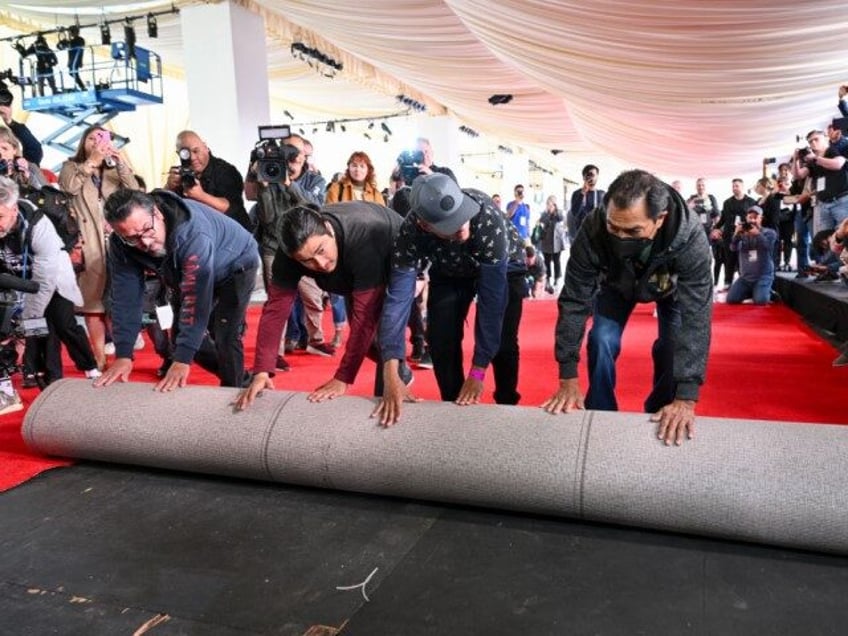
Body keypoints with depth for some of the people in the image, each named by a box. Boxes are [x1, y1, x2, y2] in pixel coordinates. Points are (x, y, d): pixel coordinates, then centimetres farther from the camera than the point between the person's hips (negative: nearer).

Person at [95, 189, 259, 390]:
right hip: (188, 275, 7)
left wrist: (182, 360, -46)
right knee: (180, 337, 6)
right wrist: (123, 355, -27)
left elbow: (195, 299, -44)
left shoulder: (192, 233, -43)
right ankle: (234, 374, 28)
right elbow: (126, 297, -21)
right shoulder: (120, 244, -23)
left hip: (235, 266, -6)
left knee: (225, 337, -19)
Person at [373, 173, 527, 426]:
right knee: (440, 339, -11)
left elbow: (491, 298, -38)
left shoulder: (488, 219, -42)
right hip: (449, 271, 2)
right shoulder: (411, 231, -35)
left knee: (502, 343, -12)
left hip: (503, 268, -2)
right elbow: (398, 297, -38)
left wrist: (477, 372, -36)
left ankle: (507, 407, 15)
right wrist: (391, 376, -46)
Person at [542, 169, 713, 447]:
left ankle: (660, 420, 11)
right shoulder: (593, 230, -40)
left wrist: (685, 399, -48)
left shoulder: (690, 237, -43)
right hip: (617, 284, 1)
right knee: (602, 341, -15)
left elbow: (696, 317, -43)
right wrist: (568, 379, -34)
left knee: (673, 347, -14)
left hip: (671, 287, 0)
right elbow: (574, 300, -32)